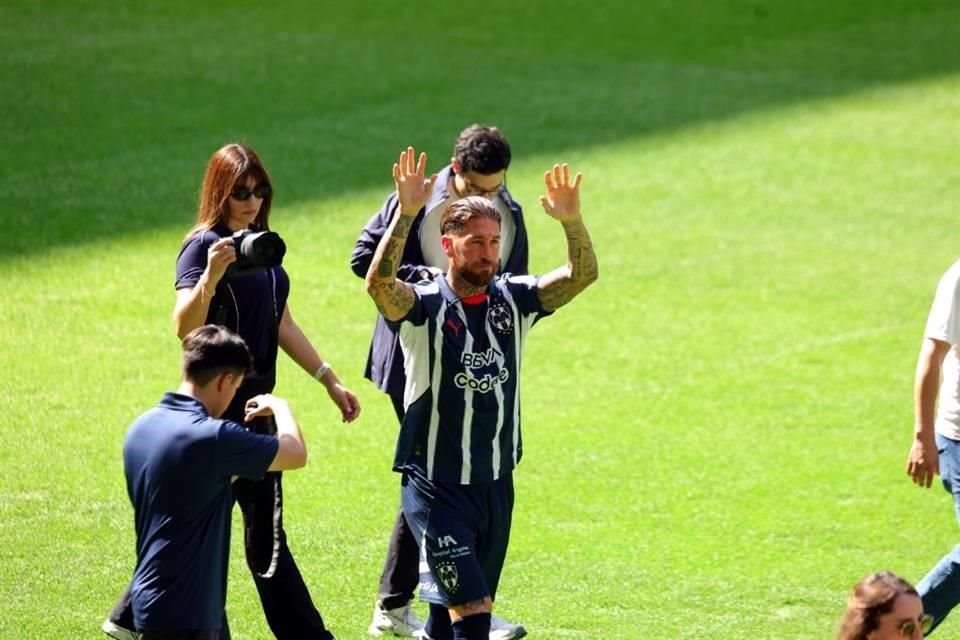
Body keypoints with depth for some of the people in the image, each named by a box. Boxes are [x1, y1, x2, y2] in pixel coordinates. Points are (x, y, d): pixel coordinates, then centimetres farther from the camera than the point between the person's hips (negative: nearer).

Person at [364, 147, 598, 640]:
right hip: (436, 487, -5)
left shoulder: (512, 300, 2)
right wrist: (406, 213, -44)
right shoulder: (423, 306, -12)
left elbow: (581, 275, -9)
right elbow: (378, 283, -32)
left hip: (496, 484, 5)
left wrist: (571, 221, -29)